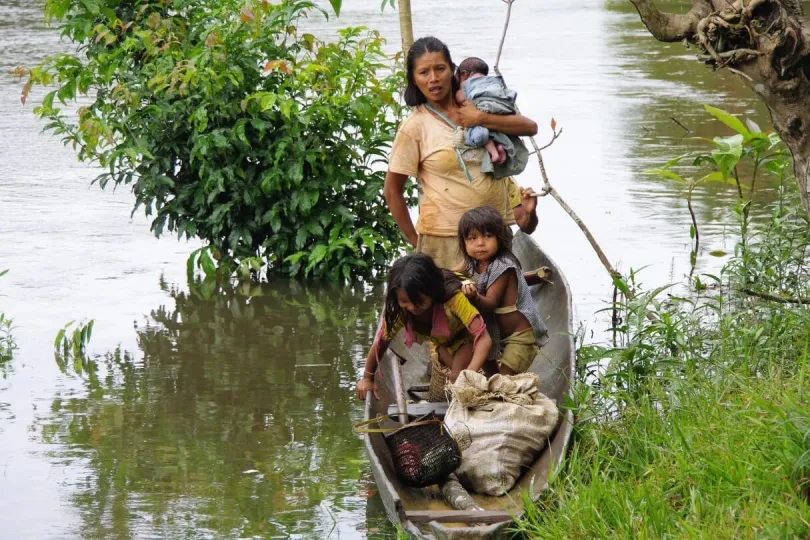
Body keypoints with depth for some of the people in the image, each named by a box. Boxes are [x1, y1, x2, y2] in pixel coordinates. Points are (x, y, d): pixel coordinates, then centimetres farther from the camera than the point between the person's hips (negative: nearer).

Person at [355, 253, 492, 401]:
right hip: (441, 339, 4)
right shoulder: (398, 310, -32)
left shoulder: (453, 297, -45)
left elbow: (484, 338, -51)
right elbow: (381, 342, -15)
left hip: (465, 334, -4)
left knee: (457, 377, -22)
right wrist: (367, 379, -6)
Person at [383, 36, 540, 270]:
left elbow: (530, 127, 1)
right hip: (445, 238, -4)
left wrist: (481, 119, -10)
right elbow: (392, 191, 0)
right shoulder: (415, 127, -3)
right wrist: (416, 241, 0)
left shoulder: (475, 105, 9)